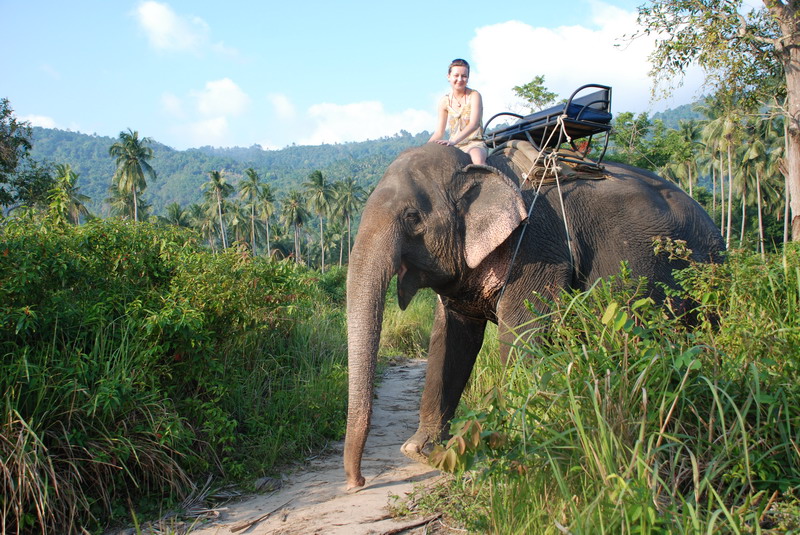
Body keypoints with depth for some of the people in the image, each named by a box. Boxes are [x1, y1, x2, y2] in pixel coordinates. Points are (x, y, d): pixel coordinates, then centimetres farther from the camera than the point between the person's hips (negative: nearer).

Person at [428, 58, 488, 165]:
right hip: (453, 146, 4)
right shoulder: (444, 102, 6)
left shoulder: (474, 96, -4)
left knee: (478, 158, -37)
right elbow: (439, 132, 5)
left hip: (474, 143, -4)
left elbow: (474, 124, -18)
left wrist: (454, 141, -33)